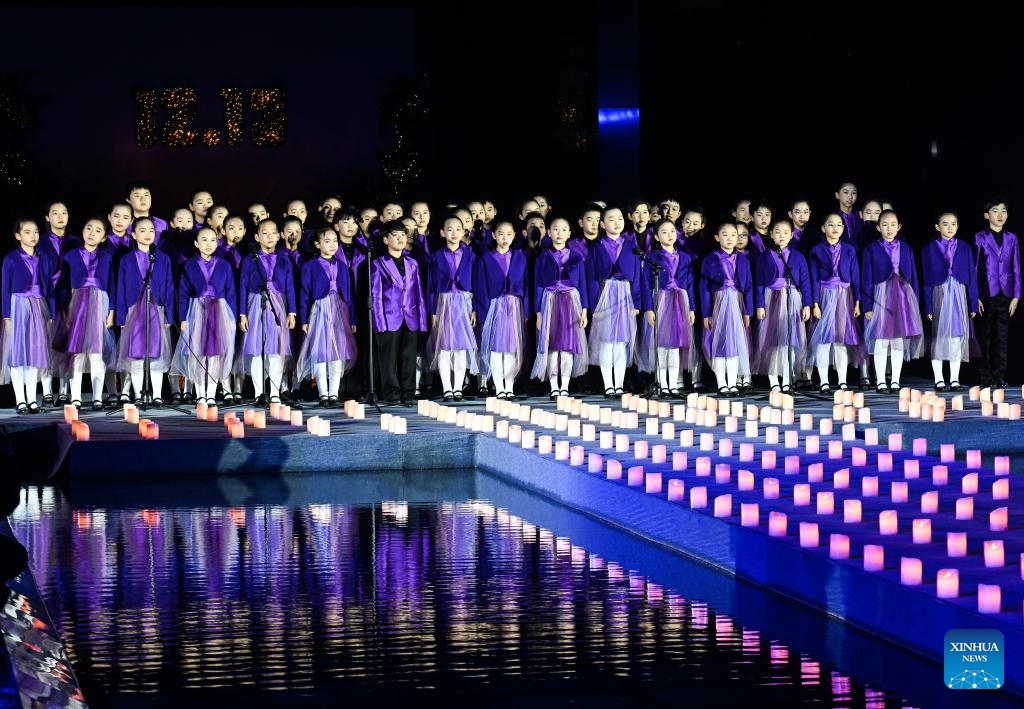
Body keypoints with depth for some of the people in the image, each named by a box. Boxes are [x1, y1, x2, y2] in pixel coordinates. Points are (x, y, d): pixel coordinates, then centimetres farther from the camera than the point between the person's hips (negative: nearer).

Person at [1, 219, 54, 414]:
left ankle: (31, 399, 10)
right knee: (17, 353, -3)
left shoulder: (42, 259, 9)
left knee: (35, 353, 5)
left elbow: (49, 288, 11)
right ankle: (20, 400, -1)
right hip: (18, 307, -4)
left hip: (39, 307, 4)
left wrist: (50, 314, 7)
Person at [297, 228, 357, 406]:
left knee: (338, 352, 2)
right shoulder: (309, 266, 1)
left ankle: (334, 393, 6)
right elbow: (304, 294, 0)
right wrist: (304, 320, -5)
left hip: (339, 311, 3)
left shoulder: (342, 267, 12)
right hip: (320, 310, -3)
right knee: (320, 352, -3)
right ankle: (323, 394, 3)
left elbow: (349, 294, 13)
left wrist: (352, 319, 9)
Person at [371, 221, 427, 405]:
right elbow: (376, 295, -2)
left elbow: (419, 293, 15)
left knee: (409, 358, 5)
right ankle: (391, 395, 4)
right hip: (390, 319, -4)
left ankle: (407, 394, 11)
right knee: (390, 359, -1)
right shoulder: (379, 264, 1)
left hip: (410, 319, 4)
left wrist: (422, 319, 8)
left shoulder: (412, 264, 14)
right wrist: (380, 322, -9)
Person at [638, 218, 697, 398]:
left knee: (676, 345, 4)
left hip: (680, 304, 3)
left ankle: (674, 386, 7)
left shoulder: (685, 258, 11)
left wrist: (691, 308, 6)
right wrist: (648, 309, -11)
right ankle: (663, 386, 3)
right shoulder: (652, 258, 0)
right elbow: (647, 285, -3)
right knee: (661, 344, -2)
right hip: (660, 303, -3)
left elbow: (690, 285, 12)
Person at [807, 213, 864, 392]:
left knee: (842, 337, 4)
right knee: (823, 338, -3)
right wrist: (815, 304, -7)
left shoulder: (849, 250, 6)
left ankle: (842, 381, 9)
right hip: (824, 296, -2)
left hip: (844, 297, 2)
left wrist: (857, 301, 1)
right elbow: (814, 278, -1)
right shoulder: (816, 250, 1)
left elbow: (855, 276, 6)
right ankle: (824, 382, 2)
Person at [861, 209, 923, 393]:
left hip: (903, 296, 3)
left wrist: (915, 302, 6)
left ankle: (895, 380, 13)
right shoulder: (871, 250, 1)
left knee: (899, 340, 6)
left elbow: (913, 276, 10)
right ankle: (880, 381, 5)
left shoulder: (905, 248, 9)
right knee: (881, 340, -2)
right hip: (881, 296, -3)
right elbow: (867, 279, -1)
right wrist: (867, 306, -6)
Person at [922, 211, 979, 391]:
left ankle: (954, 379, 9)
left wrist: (973, 304, 1)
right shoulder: (929, 249, 2)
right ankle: (939, 380, 7)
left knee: (957, 336, 2)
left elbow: (972, 277, 6)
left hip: (959, 296, 1)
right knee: (938, 336, 0)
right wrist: (928, 306, -6)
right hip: (939, 295, -1)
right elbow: (926, 280, 0)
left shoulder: (964, 248, 6)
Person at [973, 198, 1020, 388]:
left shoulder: (1011, 239, 6)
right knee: (985, 337, 4)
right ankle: (986, 378, 9)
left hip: (1005, 294, 2)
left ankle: (999, 377, 11)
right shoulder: (980, 238, -2)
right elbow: (974, 268, -2)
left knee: (1002, 337, 5)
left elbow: (1016, 269, 8)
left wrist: (1016, 296, 2)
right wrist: (975, 297, -7)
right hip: (986, 294, -2)